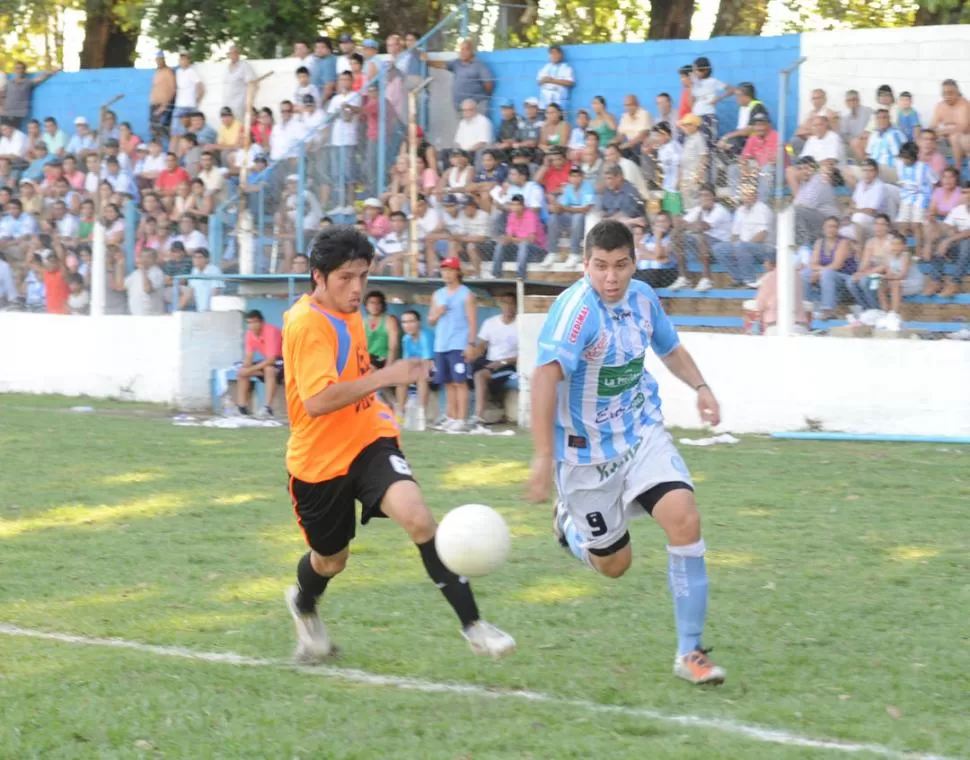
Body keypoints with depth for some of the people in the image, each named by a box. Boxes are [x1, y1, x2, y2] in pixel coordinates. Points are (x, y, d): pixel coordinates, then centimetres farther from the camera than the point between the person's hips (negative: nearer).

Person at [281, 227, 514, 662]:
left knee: (416, 516, -23)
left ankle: (472, 625, -23)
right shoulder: (307, 324, -22)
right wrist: (384, 378, -38)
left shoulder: (347, 313, 5)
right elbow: (317, 401, -35)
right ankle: (304, 607, 53)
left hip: (368, 441, 5)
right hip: (319, 459, -5)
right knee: (330, 560, 14)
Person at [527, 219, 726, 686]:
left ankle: (690, 652, -10)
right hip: (587, 451, -4)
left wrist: (700, 387, -1)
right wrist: (544, 455, -45)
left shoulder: (642, 297, -3)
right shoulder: (578, 307, -25)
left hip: (643, 435, 4)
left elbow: (670, 348, 18)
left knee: (685, 520, -19)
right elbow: (546, 375, -37)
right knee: (614, 564, 8)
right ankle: (570, 522, 45)